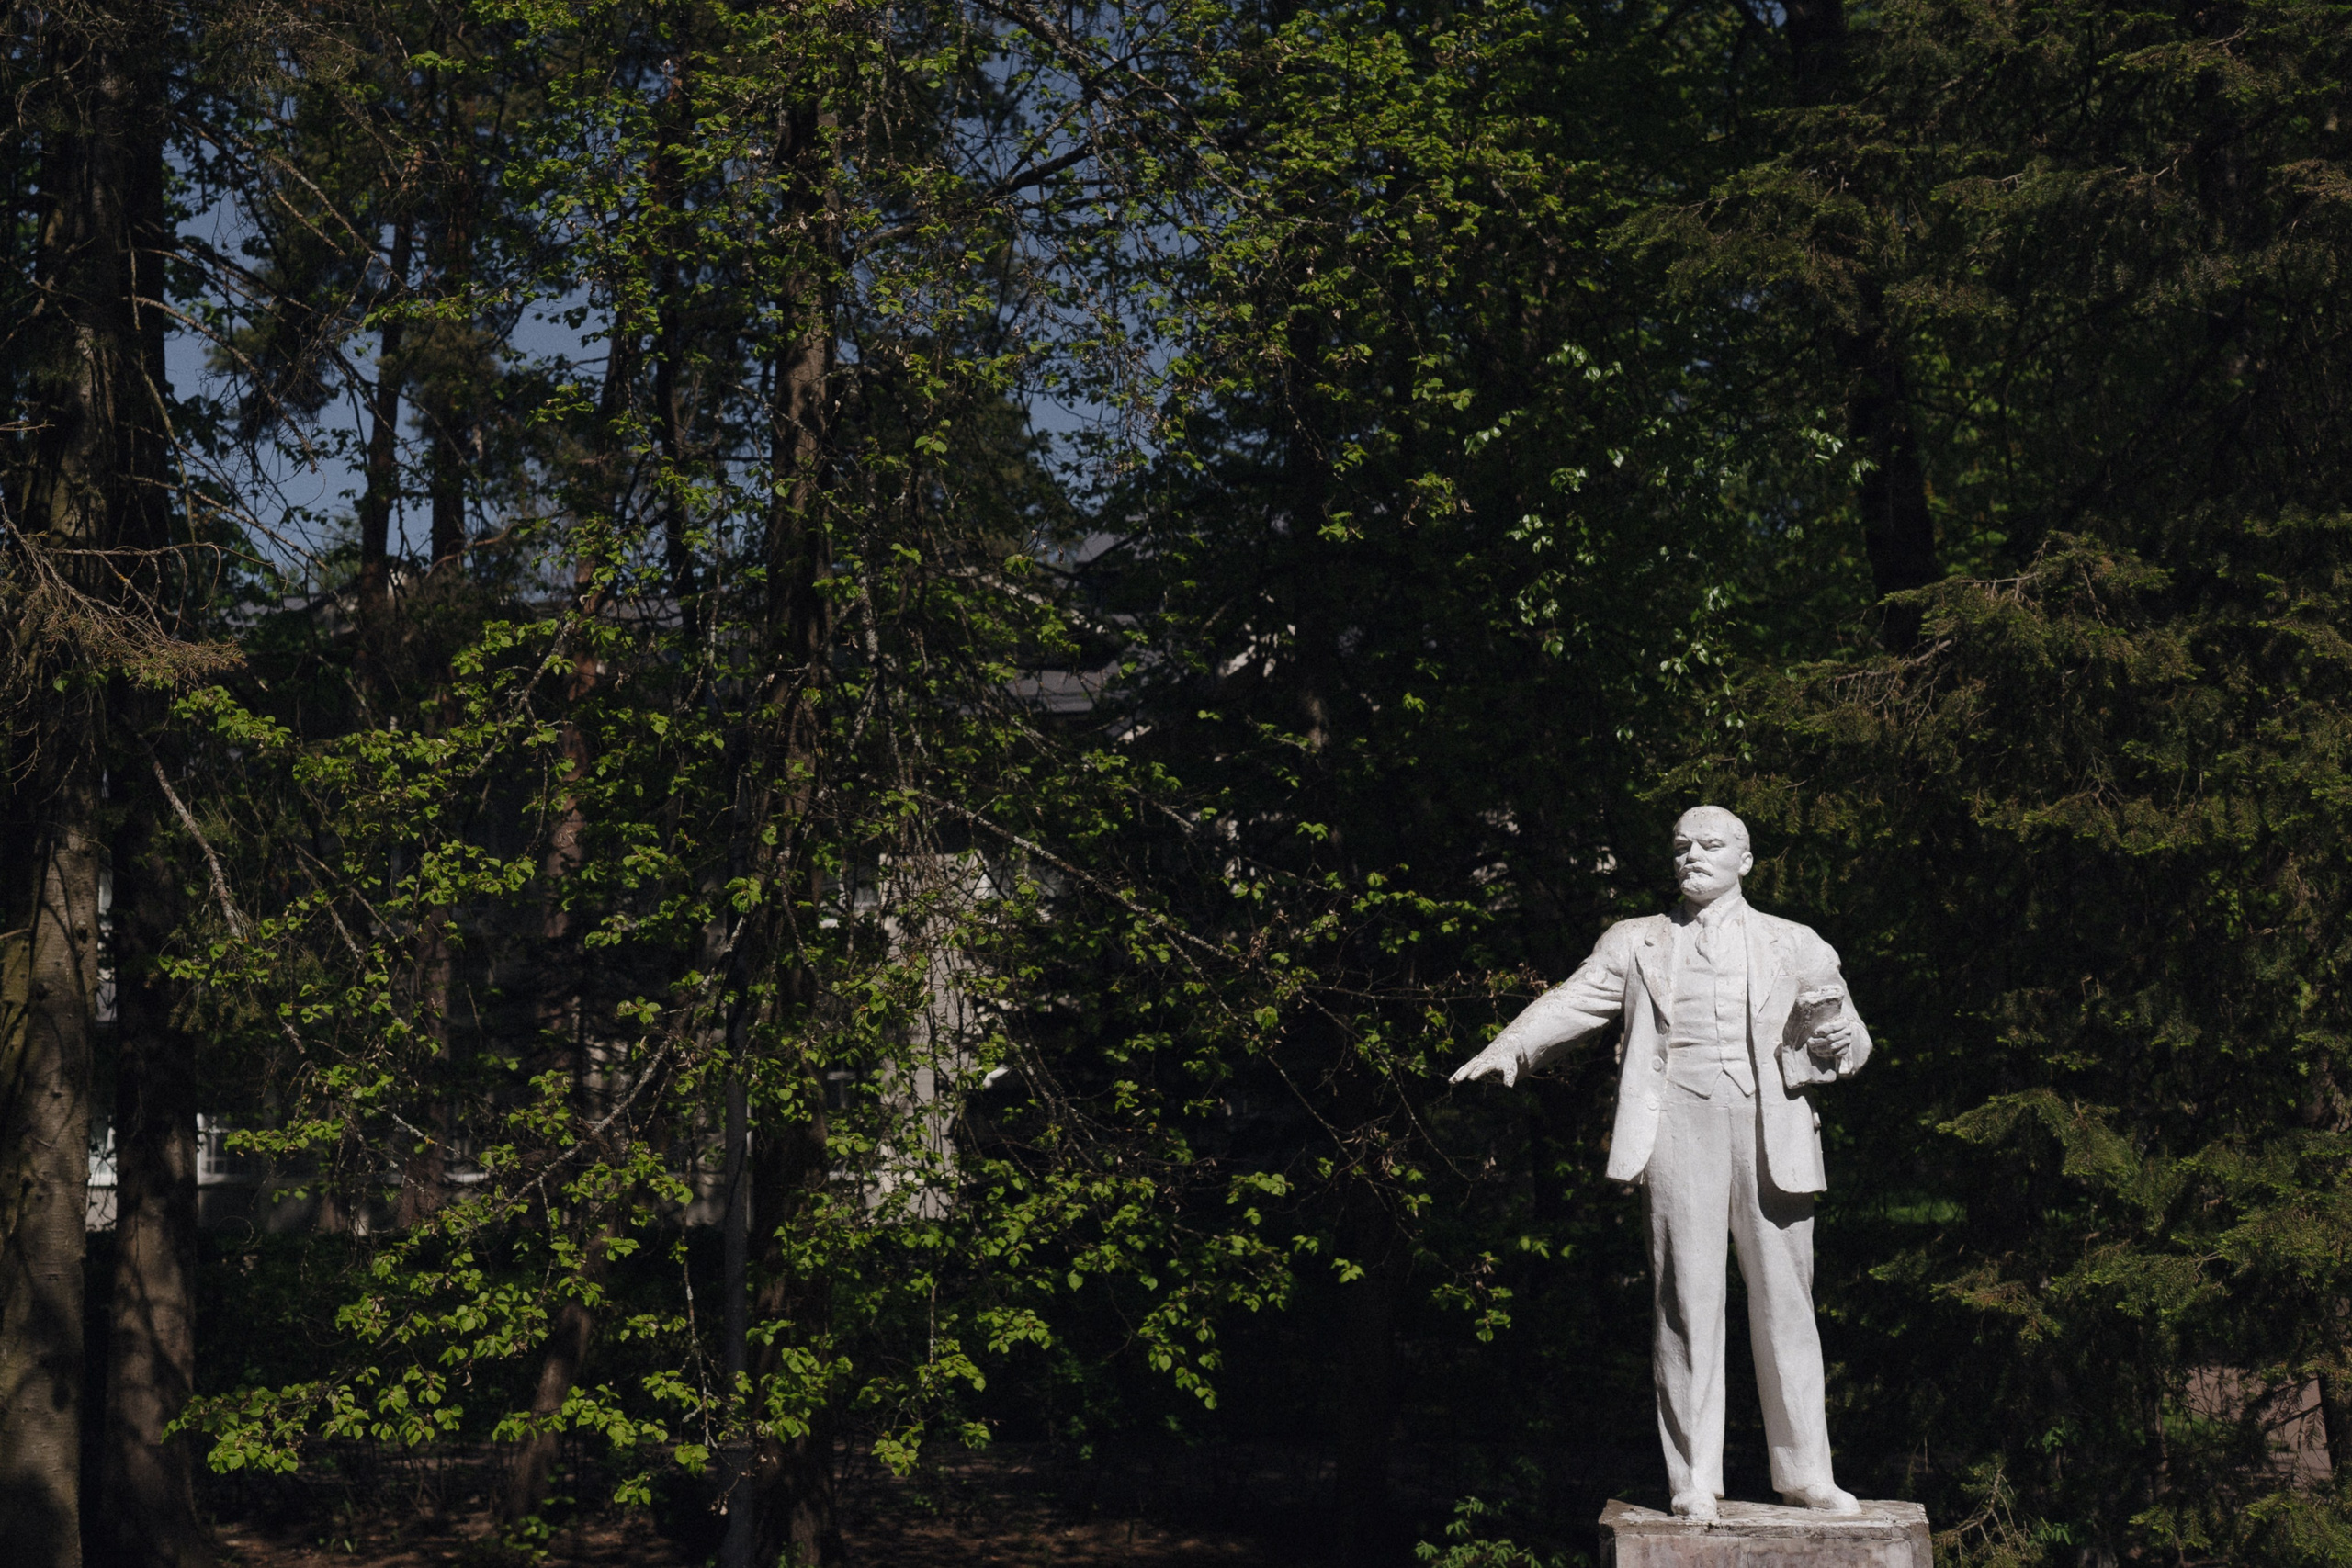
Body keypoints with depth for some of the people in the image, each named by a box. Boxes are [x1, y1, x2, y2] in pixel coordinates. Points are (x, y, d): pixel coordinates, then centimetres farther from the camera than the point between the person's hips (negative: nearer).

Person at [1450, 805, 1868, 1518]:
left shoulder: (1796, 946, 17)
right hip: (1679, 1121, -1)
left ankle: (1805, 1474, 12)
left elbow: (1852, 1043, 15)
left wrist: (1835, 1038, -9)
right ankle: (1694, 1479, 1)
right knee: (1688, 1299, -4)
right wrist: (1512, 1046, -13)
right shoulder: (1635, 943, 17)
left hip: (1771, 1127, 1)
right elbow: (1572, 1003, 5)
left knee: (1784, 1297, 2)